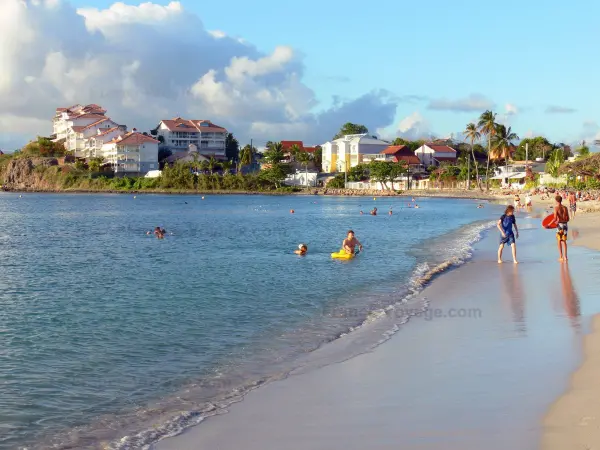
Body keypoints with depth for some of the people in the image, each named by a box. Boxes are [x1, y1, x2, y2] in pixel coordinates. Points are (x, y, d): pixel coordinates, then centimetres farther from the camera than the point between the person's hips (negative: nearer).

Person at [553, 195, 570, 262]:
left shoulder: (556, 207, -10)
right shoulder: (565, 207, 5)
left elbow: (555, 219, -17)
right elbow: (568, 219, 7)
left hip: (559, 225, -5)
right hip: (565, 224, 5)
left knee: (559, 241, 5)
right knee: (564, 241, 13)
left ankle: (561, 257, 4)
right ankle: (565, 257, 11)